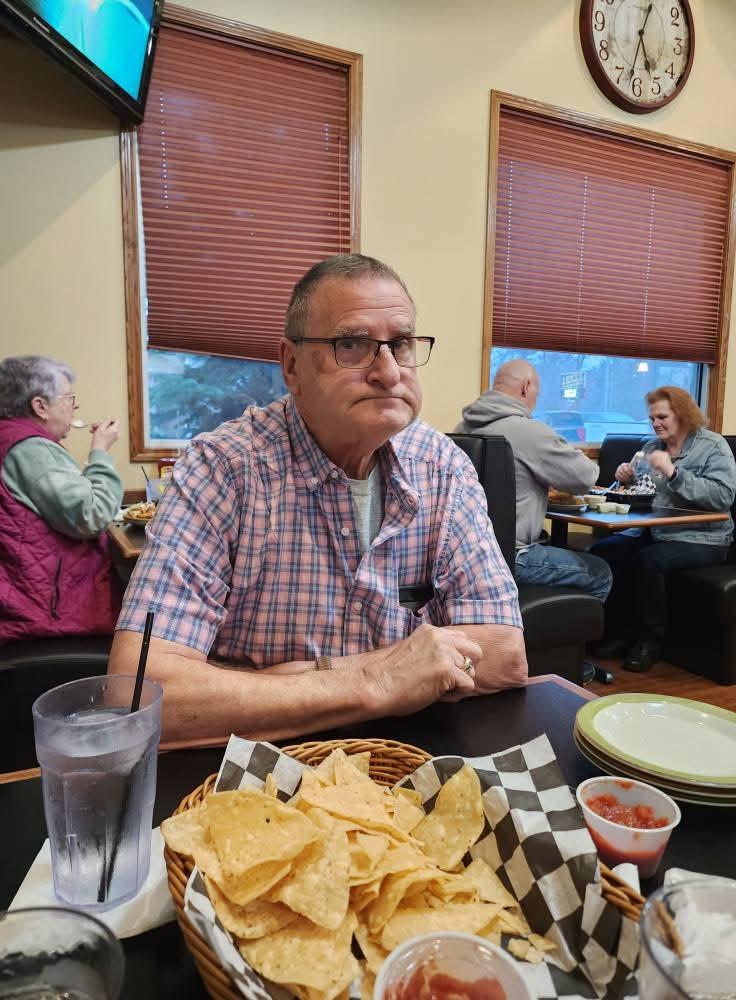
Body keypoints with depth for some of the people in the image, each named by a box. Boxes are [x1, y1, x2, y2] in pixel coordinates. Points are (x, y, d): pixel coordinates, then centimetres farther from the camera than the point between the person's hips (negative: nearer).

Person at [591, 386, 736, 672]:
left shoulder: (712, 446, -3)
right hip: (653, 531, 6)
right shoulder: (651, 447, 13)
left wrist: (673, 472, -26)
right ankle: (619, 628, -2)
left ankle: (650, 639, -10)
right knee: (601, 551, -17)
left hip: (700, 538, -6)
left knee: (649, 560, -32)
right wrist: (627, 480, -4)